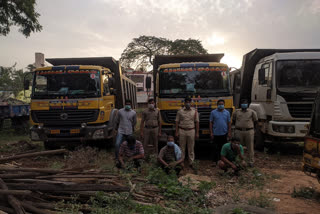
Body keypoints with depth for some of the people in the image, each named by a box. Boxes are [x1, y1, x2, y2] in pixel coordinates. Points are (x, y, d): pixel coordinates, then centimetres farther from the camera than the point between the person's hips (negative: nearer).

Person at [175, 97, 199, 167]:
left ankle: (191, 162, 15)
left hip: (191, 131, 0)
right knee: (182, 148, 5)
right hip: (182, 131, 0)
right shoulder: (180, 111, 4)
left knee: (191, 148, 6)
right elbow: (177, 122, 4)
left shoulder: (194, 111, 5)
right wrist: (176, 132, -2)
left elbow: (197, 122, 5)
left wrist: (197, 133, 1)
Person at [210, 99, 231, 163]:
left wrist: (229, 132, 1)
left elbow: (229, 123, 7)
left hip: (224, 134, 2)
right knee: (217, 148, 3)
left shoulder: (227, 112, 6)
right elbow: (211, 123, 0)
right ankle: (216, 161, 13)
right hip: (216, 134, -2)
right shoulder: (213, 112, 0)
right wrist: (211, 133, -5)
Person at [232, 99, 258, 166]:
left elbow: (255, 120, 12)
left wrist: (251, 127, 11)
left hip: (249, 131, -1)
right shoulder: (237, 112, 9)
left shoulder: (252, 112, 5)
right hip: (239, 131, 1)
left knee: (250, 147, 3)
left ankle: (251, 161, 12)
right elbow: (233, 120, 19)